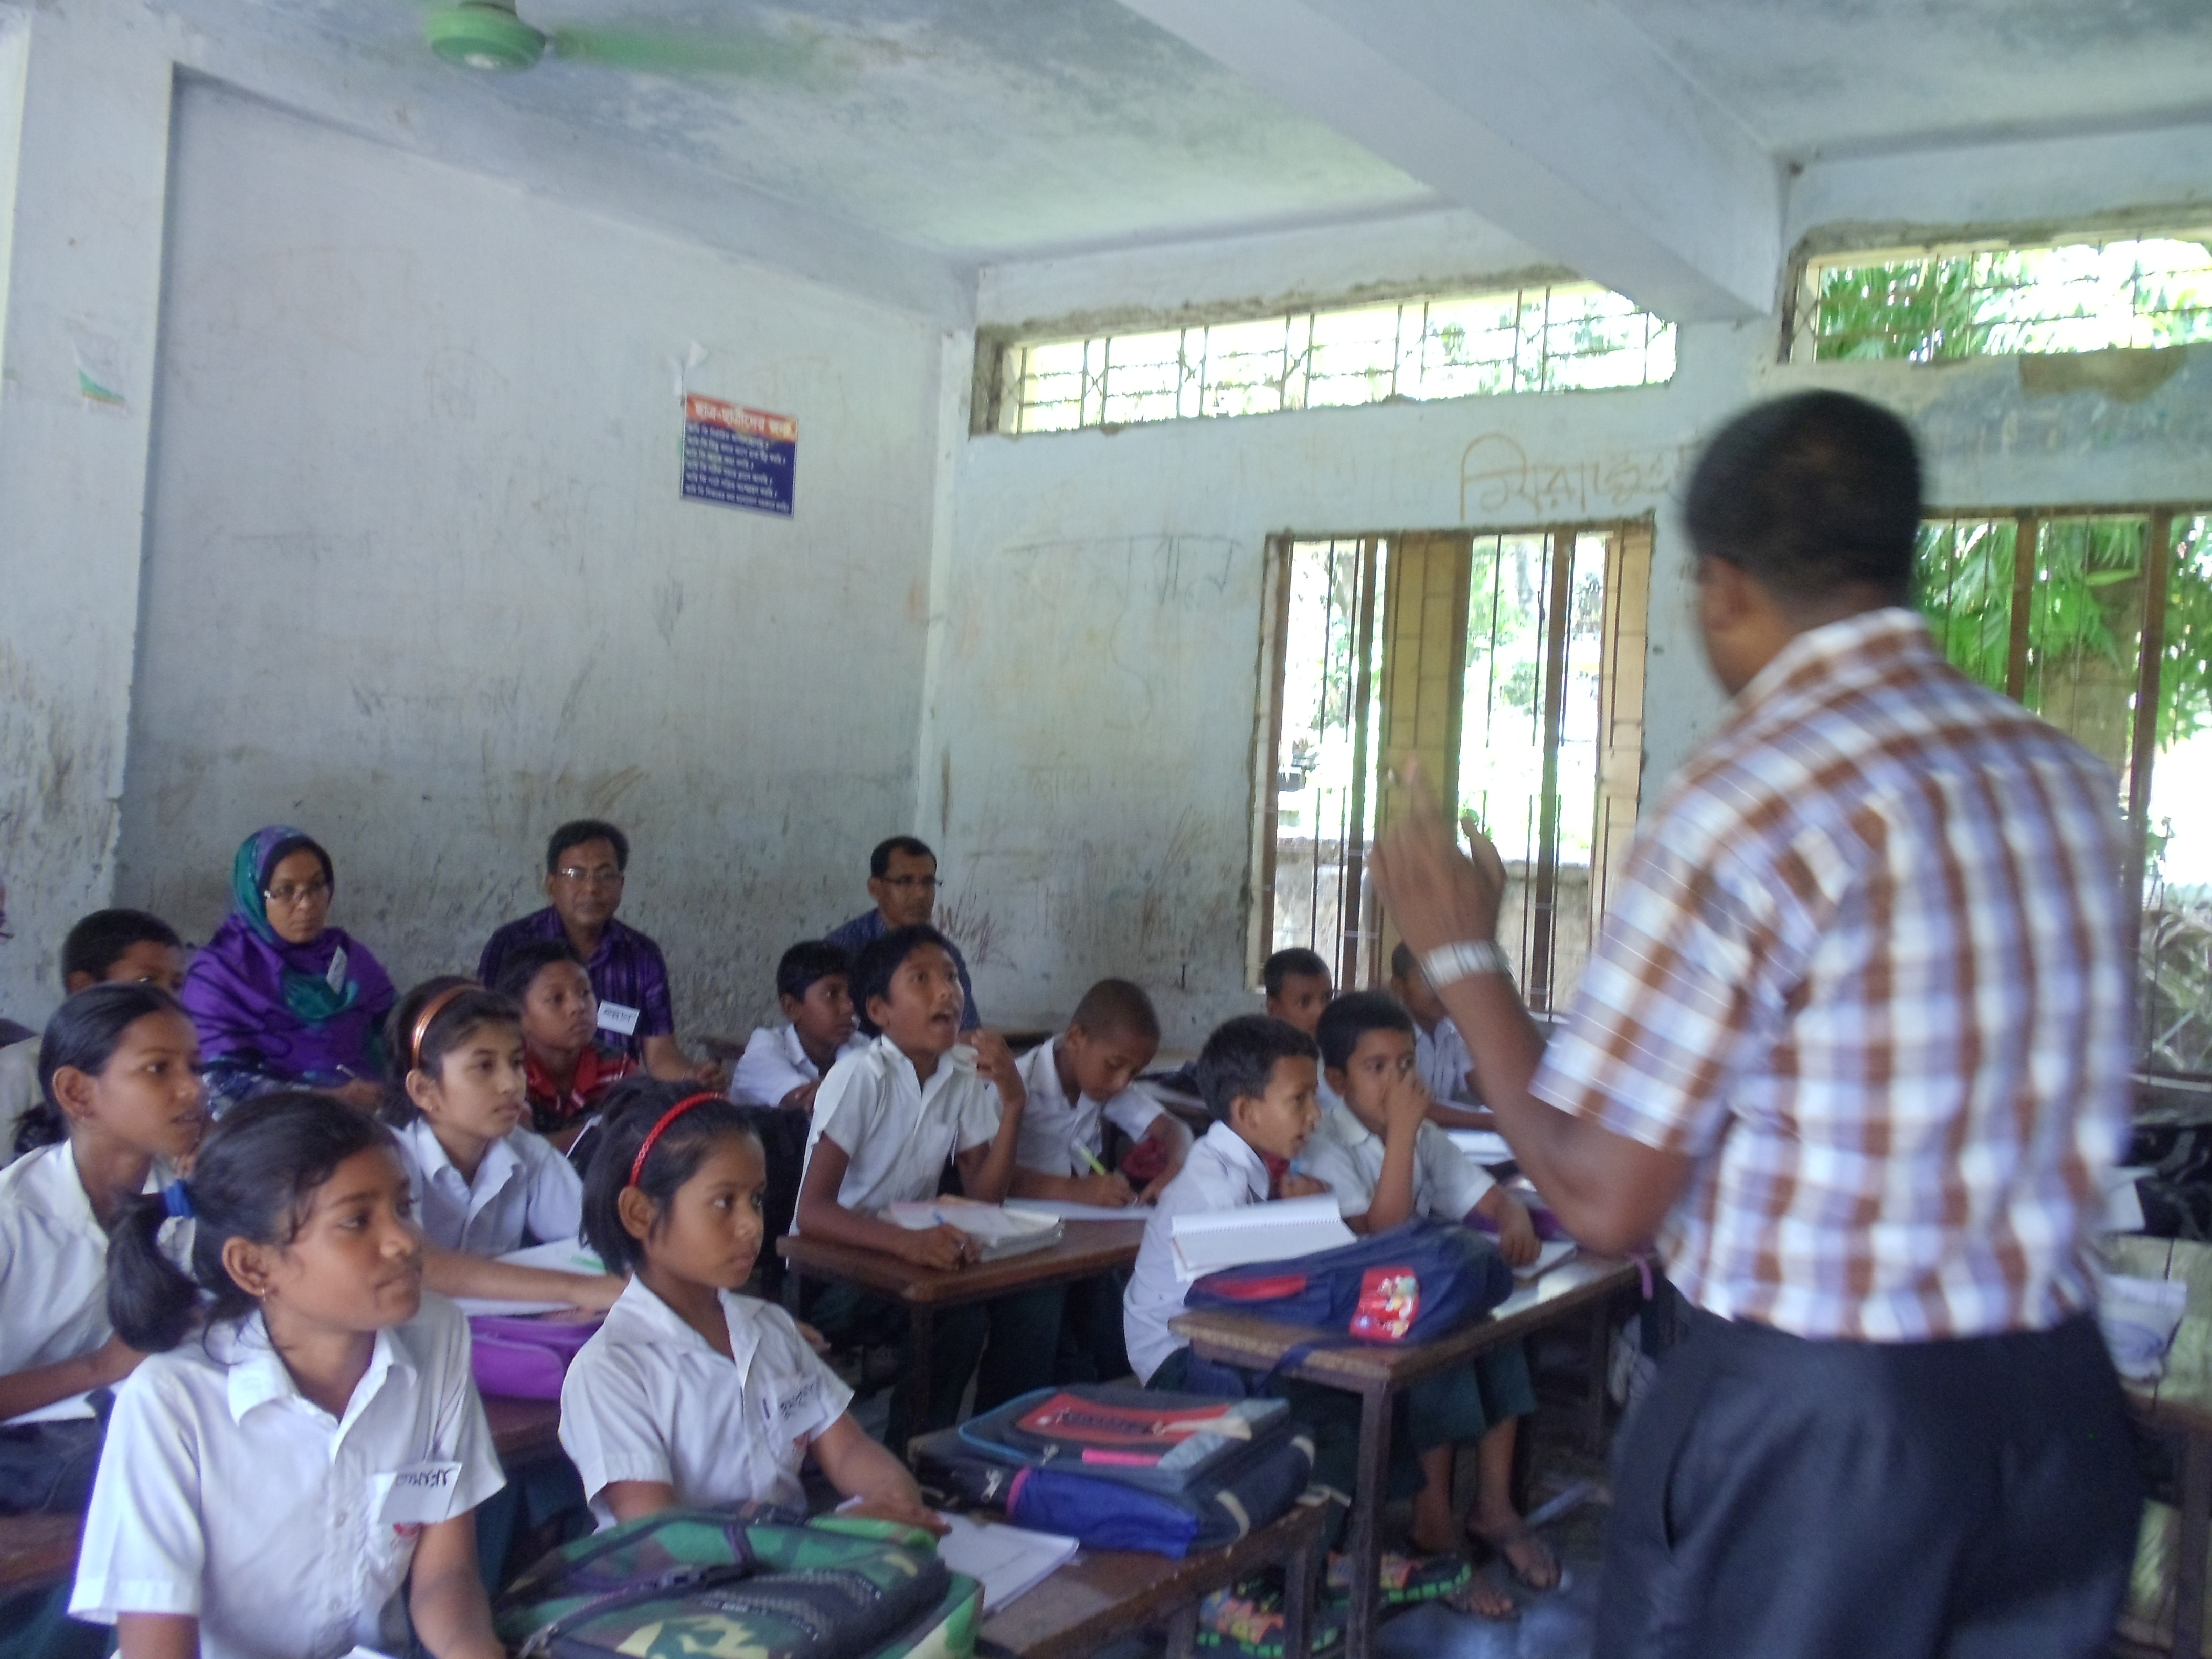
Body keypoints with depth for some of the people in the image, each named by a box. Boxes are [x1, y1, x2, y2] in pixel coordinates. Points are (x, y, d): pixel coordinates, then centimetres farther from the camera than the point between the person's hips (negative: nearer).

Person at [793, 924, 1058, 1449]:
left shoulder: (965, 1074, 0)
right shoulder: (861, 1078, -19)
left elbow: (984, 1198, -1)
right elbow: (813, 1211, -28)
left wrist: (1013, 1104, -14)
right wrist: (907, 1241, -44)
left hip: (909, 1250, 6)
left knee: (1034, 1294, -16)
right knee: (958, 1311, -29)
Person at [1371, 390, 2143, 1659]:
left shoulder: (1750, 805, -19)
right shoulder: (2064, 778, 2)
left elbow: (1601, 1199, -16)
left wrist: (1462, 957, -5)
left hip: (1814, 1424, -6)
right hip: (2061, 1410, 7)